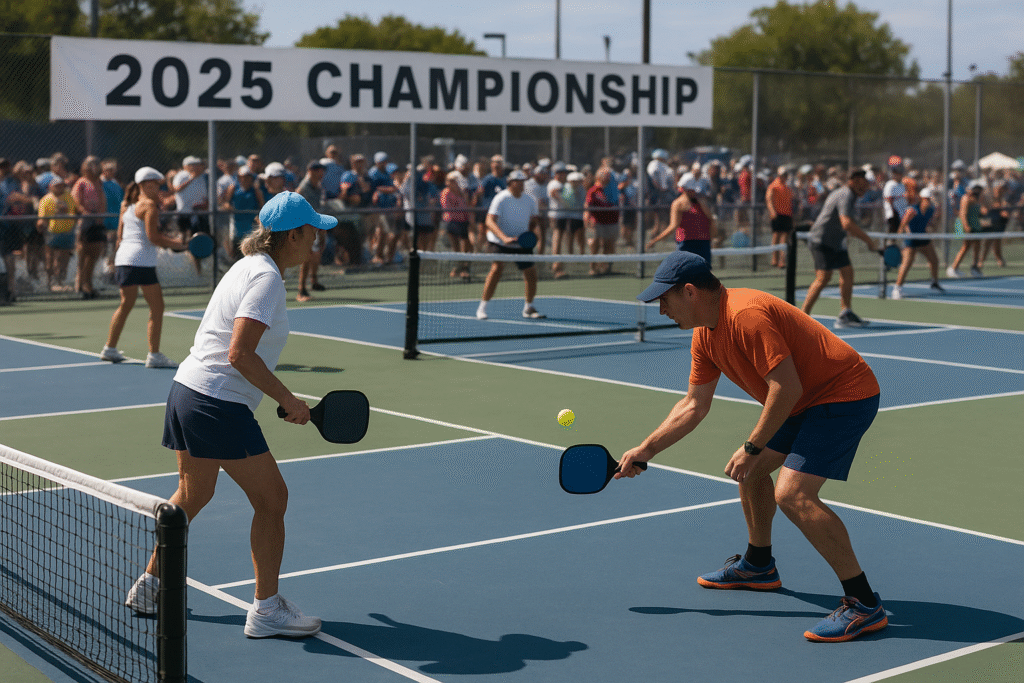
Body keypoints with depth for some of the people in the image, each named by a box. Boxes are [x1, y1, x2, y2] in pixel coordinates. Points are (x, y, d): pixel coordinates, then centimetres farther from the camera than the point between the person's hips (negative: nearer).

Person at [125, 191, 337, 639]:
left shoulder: (248, 267, 14)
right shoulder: (266, 277, -15)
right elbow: (240, 355, -23)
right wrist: (288, 401, -16)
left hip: (187, 389, 10)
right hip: (217, 404, -10)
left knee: (192, 494, 24)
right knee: (271, 498, -1)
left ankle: (149, 586, 35)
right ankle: (266, 609, 4)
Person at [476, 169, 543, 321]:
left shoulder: (529, 200, 4)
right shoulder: (501, 199, -13)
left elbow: (533, 222, 18)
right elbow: (490, 221, -23)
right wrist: (504, 238, -36)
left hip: (522, 244, 5)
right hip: (500, 243, -5)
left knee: (531, 272, 1)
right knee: (497, 268, -24)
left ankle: (528, 308, 22)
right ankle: (482, 308, -19)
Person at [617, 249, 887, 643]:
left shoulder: (746, 315, -26)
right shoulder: (704, 336, 6)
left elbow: (787, 388, -28)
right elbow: (694, 405, 14)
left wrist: (752, 448, -21)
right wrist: (645, 450, 13)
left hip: (844, 393, -11)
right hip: (805, 401, 11)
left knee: (793, 494, -23)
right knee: (750, 471, 21)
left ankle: (864, 605, -18)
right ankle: (758, 566, 43)